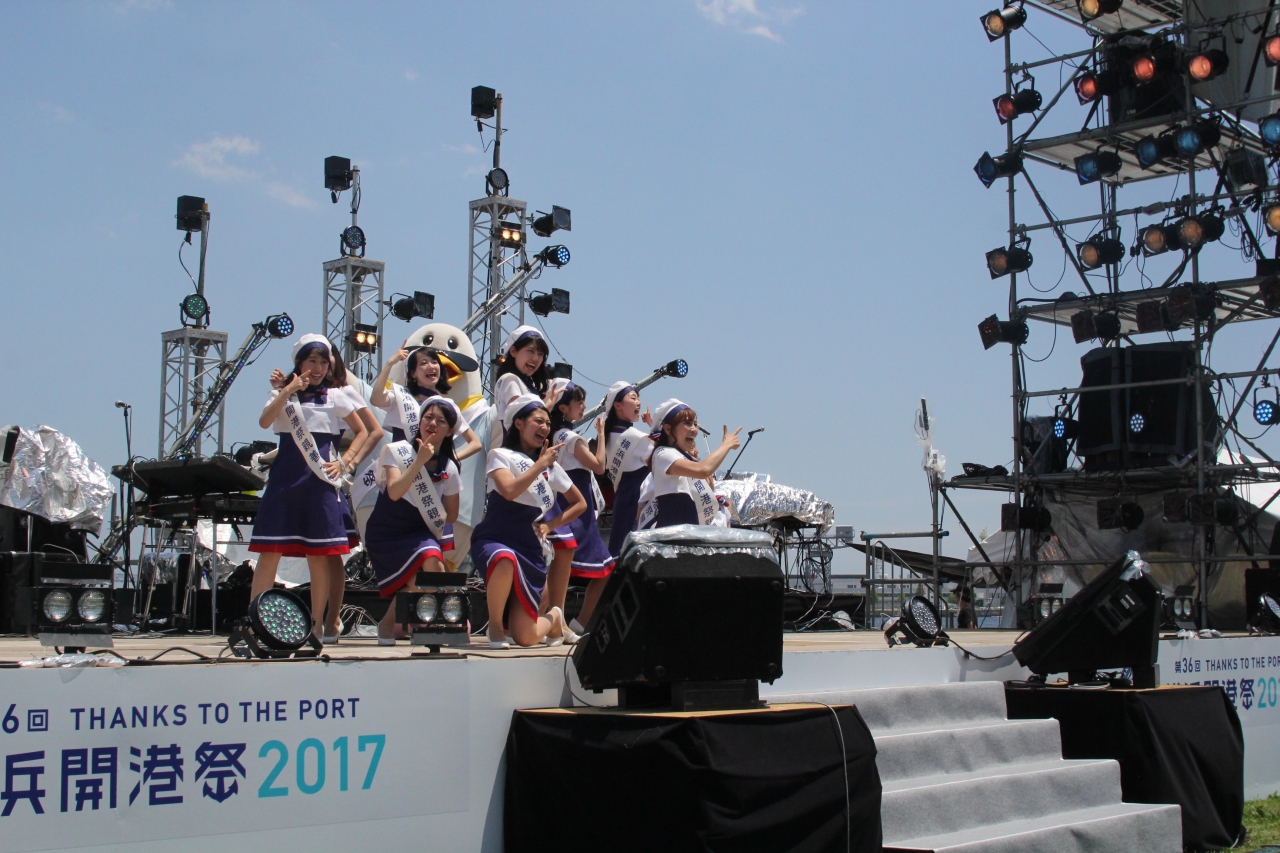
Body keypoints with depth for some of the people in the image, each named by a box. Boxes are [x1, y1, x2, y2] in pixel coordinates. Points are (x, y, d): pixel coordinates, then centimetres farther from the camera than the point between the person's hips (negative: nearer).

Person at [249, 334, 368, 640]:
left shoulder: (335, 397, 10)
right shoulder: (281, 394, 10)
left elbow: (361, 432, 14)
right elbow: (264, 422, -9)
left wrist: (344, 461, 2)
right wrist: (289, 390, -16)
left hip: (320, 480, 0)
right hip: (285, 478, 0)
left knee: (319, 554, 0)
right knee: (270, 550, -4)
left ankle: (318, 624, 7)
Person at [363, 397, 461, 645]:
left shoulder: (449, 468, 2)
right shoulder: (398, 451, -8)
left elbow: (451, 516, 10)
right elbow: (394, 491, -26)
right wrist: (420, 460, -29)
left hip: (421, 532, 4)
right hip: (387, 534, -4)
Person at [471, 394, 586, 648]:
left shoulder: (551, 466, 14)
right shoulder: (501, 455, 1)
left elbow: (580, 503, 23)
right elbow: (509, 490, -20)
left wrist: (550, 525, 10)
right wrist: (540, 463, -12)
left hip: (532, 550, 4)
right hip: (496, 540, -4)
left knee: (525, 637, -6)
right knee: (505, 559, -44)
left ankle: (554, 618, 33)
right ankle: (495, 626, -17)